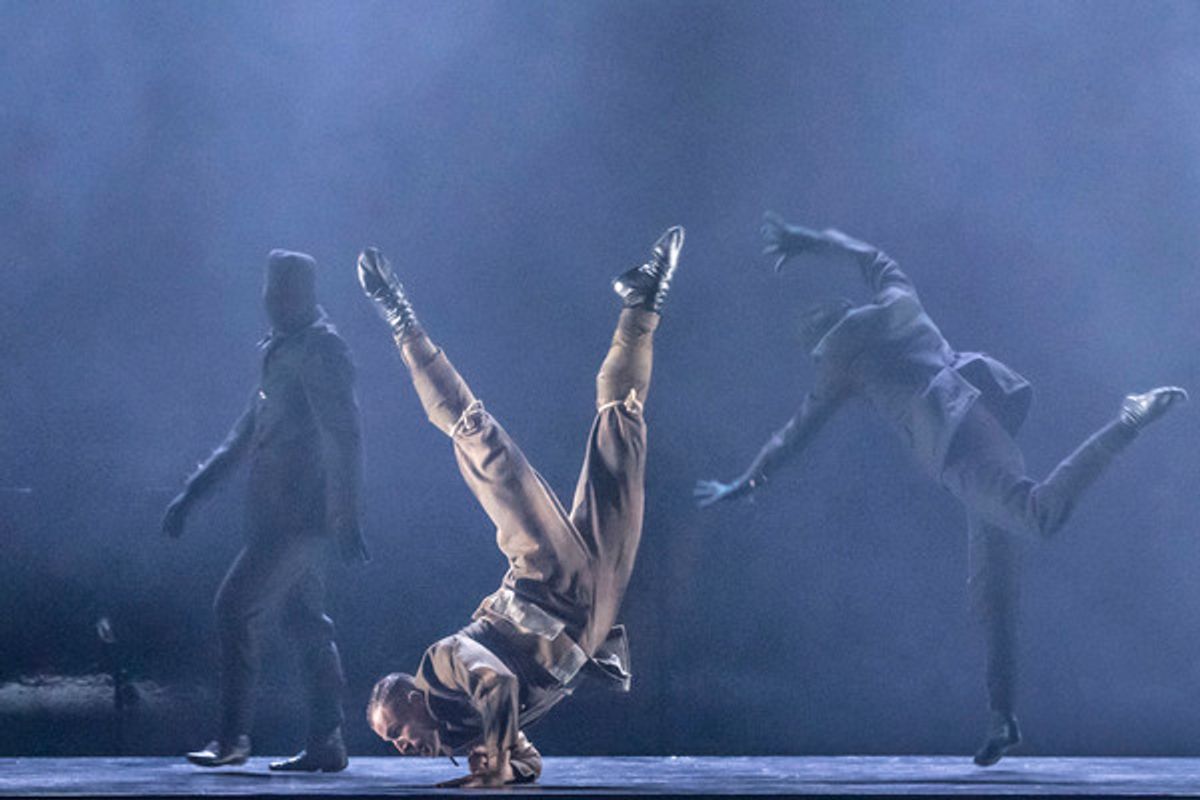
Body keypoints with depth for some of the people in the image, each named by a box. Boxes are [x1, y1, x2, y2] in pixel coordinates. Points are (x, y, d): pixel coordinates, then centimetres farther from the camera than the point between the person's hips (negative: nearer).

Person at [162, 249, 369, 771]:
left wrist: (346, 517, -21)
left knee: (237, 607, -12)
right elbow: (245, 435, 26)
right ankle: (326, 746, 10)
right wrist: (193, 493, 24)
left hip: (299, 515, -9)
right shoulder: (281, 352, 20)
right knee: (305, 623, 8)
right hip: (279, 515, 9)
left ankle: (233, 738, -9)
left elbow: (344, 436, -16)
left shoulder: (321, 350, -10)